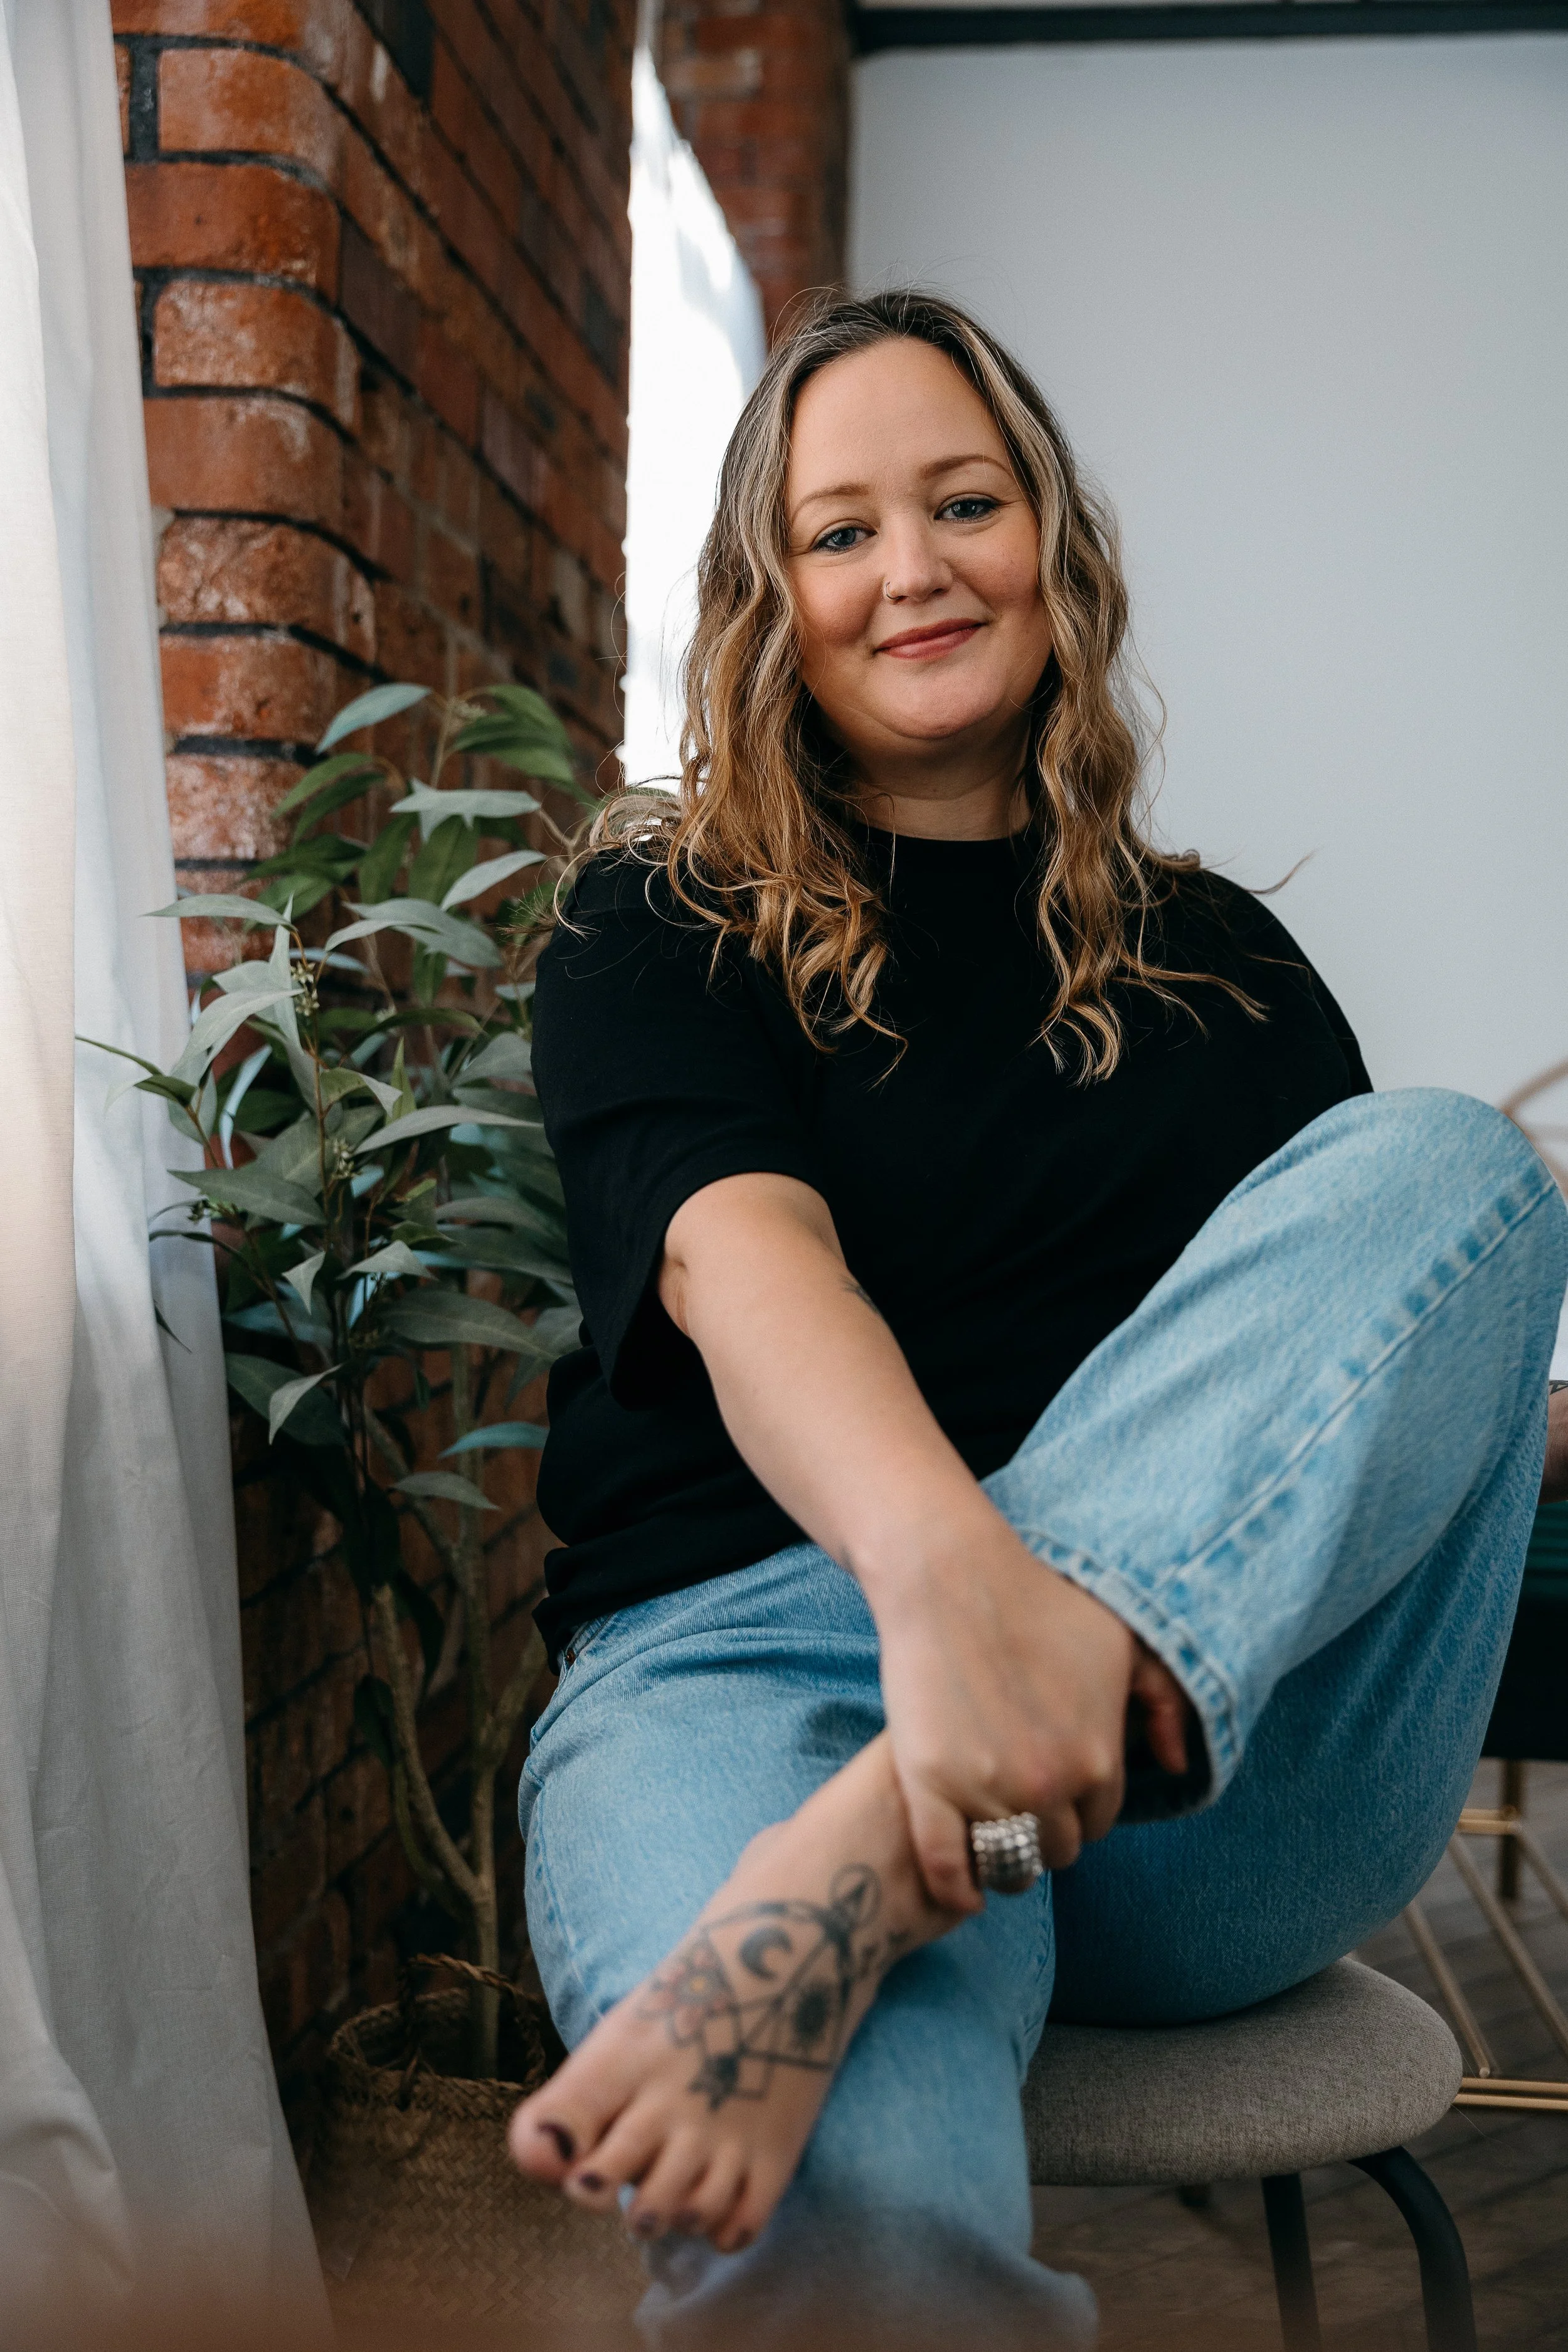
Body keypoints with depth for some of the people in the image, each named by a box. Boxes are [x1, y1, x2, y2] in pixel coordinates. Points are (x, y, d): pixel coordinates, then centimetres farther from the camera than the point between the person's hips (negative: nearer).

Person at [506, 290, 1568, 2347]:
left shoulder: (1216, 958, 21)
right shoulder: (663, 926, 11)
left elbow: (1384, 1287, 22)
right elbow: (737, 1249, -11)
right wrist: (939, 1565, -32)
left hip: (1222, 1722, 5)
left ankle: (850, 1877, -37)